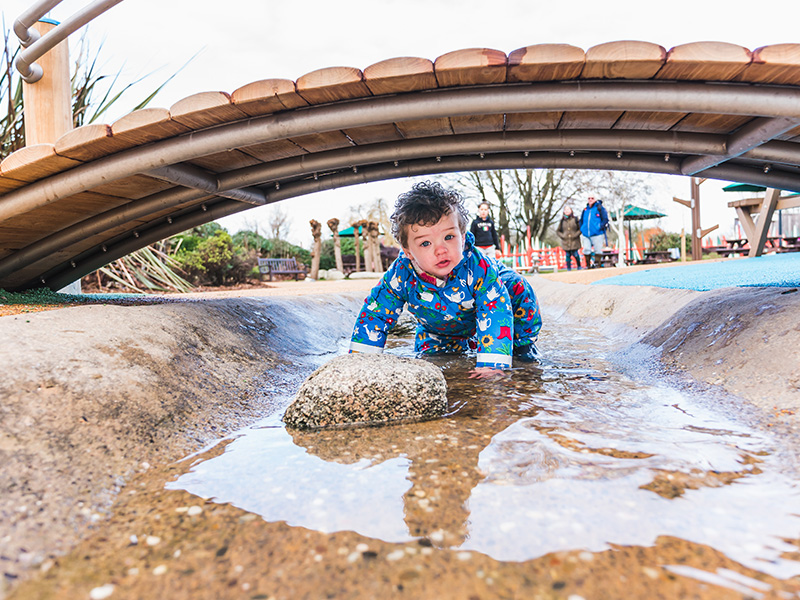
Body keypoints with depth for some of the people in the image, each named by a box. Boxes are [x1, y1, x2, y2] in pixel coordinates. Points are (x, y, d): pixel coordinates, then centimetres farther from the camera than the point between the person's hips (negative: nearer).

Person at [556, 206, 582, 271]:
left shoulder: (575, 219, 2)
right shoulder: (562, 220, 7)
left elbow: (580, 229, 4)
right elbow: (558, 231, 15)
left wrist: (576, 235, -9)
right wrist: (562, 236, -1)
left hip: (574, 241, -2)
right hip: (566, 242, 2)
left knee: (575, 255, -5)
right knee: (568, 255, 1)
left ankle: (579, 267, 18)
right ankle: (569, 269, 11)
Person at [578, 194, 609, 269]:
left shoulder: (599, 208, 2)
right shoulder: (585, 210, 15)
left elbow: (605, 219, -1)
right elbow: (581, 221, 25)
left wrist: (600, 227, -11)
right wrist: (581, 229, 13)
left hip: (597, 234, -4)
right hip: (586, 235, 4)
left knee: (597, 251, 0)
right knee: (586, 250, -2)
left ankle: (596, 265, 9)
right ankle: (588, 266, 6)